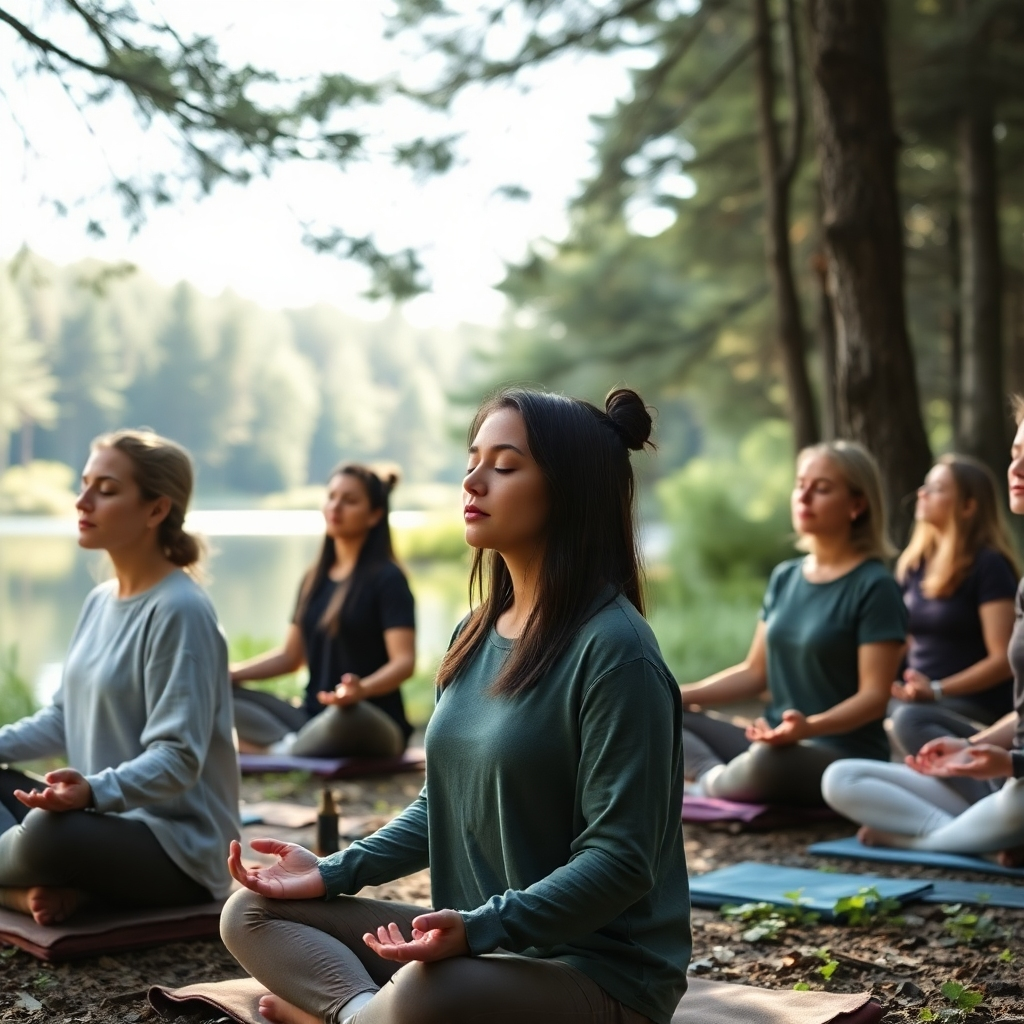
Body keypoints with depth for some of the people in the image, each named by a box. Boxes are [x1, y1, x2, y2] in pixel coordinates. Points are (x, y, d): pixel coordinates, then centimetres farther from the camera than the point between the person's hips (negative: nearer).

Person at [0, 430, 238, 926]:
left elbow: (178, 759, -22)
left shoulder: (179, 611, -18)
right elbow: (64, 718, 16)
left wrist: (95, 791, -38)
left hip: (178, 848, -9)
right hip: (107, 817, 9)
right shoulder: (100, 600, 10)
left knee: (48, 831, -34)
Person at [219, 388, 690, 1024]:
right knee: (253, 914, 6)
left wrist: (478, 929, -30)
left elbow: (619, 860, -20)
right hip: (481, 942, 9)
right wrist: (334, 874, 5)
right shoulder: (478, 635, 9)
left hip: (597, 966, -8)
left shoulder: (613, 649, -17)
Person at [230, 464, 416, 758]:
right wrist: (229, 674, 5)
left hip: (373, 722, -6)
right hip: (314, 716, 7)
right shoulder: (314, 579, 15)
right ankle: (290, 744, -28)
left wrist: (362, 689, -36)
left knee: (346, 714, -41)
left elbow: (404, 661, -16)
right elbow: (291, 656, 20)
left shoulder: (387, 579, -5)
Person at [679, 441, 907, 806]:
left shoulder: (874, 586, -10)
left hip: (845, 758, -7)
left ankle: (711, 784, -8)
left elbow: (874, 696, -16)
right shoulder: (785, 577, 12)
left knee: (768, 760, -39)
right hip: (776, 744, 7)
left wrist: (809, 726, -33)